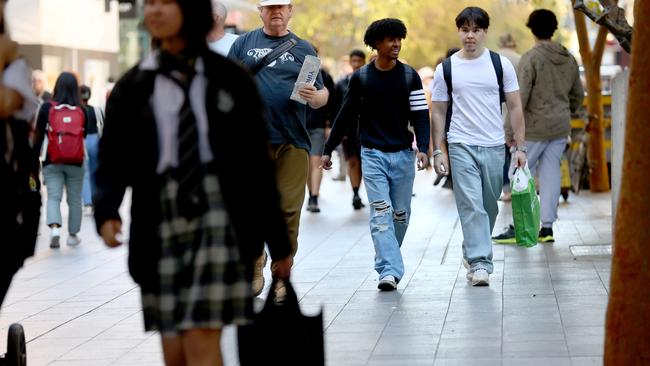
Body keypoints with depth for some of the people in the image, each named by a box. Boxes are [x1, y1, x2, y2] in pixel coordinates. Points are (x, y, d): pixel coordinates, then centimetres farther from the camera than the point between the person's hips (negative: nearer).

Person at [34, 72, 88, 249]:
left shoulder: (47, 107, -5)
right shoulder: (81, 110, -3)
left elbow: (39, 135, -3)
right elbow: (84, 135, 6)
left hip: (52, 162, -1)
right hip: (76, 162, 1)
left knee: (53, 196, 1)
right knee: (74, 199, 13)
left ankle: (54, 228, -22)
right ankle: (73, 235, 20)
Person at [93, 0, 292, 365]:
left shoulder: (231, 81, 4)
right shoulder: (132, 88, 8)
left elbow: (258, 162, 6)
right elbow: (113, 160, 5)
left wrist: (278, 242, 6)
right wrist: (107, 212, -17)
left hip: (218, 220, -2)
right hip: (161, 224, 3)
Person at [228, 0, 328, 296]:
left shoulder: (303, 49, 12)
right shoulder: (244, 44, 12)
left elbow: (321, 96, 9)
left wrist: (315, 96, -13)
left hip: (292, 142, 0)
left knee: (289, 210, -1)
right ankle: (255, 263, 18)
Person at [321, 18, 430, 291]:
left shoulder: (410, 76, 3)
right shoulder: (361, 78, 1)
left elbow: (420, 115, 1)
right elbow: (346, 116, 8)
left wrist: (423, 148, -13)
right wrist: (328, 150, 8)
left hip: (402, 155, 2)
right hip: (373, 154, -2)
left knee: (401, 214, 7)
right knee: (381, 213, -10)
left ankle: (387, 261, 26)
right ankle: (390, 271, -16)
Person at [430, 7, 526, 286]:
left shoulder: (500, 64, 4)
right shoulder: (446, 69, 3)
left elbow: (515, 107, 6)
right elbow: (438, 112, 8)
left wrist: (520, 147, 0)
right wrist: (437, 151, 2)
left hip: (494, 146, 2)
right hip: (461, 146, -2)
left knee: (489, 208, 10)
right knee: (471, 207, -11)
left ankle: (472, 253, 29)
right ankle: (480, 263, -12)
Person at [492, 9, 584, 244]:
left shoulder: (531, 58, -13)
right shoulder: (569, 59, 8)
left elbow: (521, 96, -16)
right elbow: (578, 95, 15)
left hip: (535, 127, -6)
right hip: (561, 128, 6)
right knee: (551, 174, 8)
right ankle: (547, 227, 8)